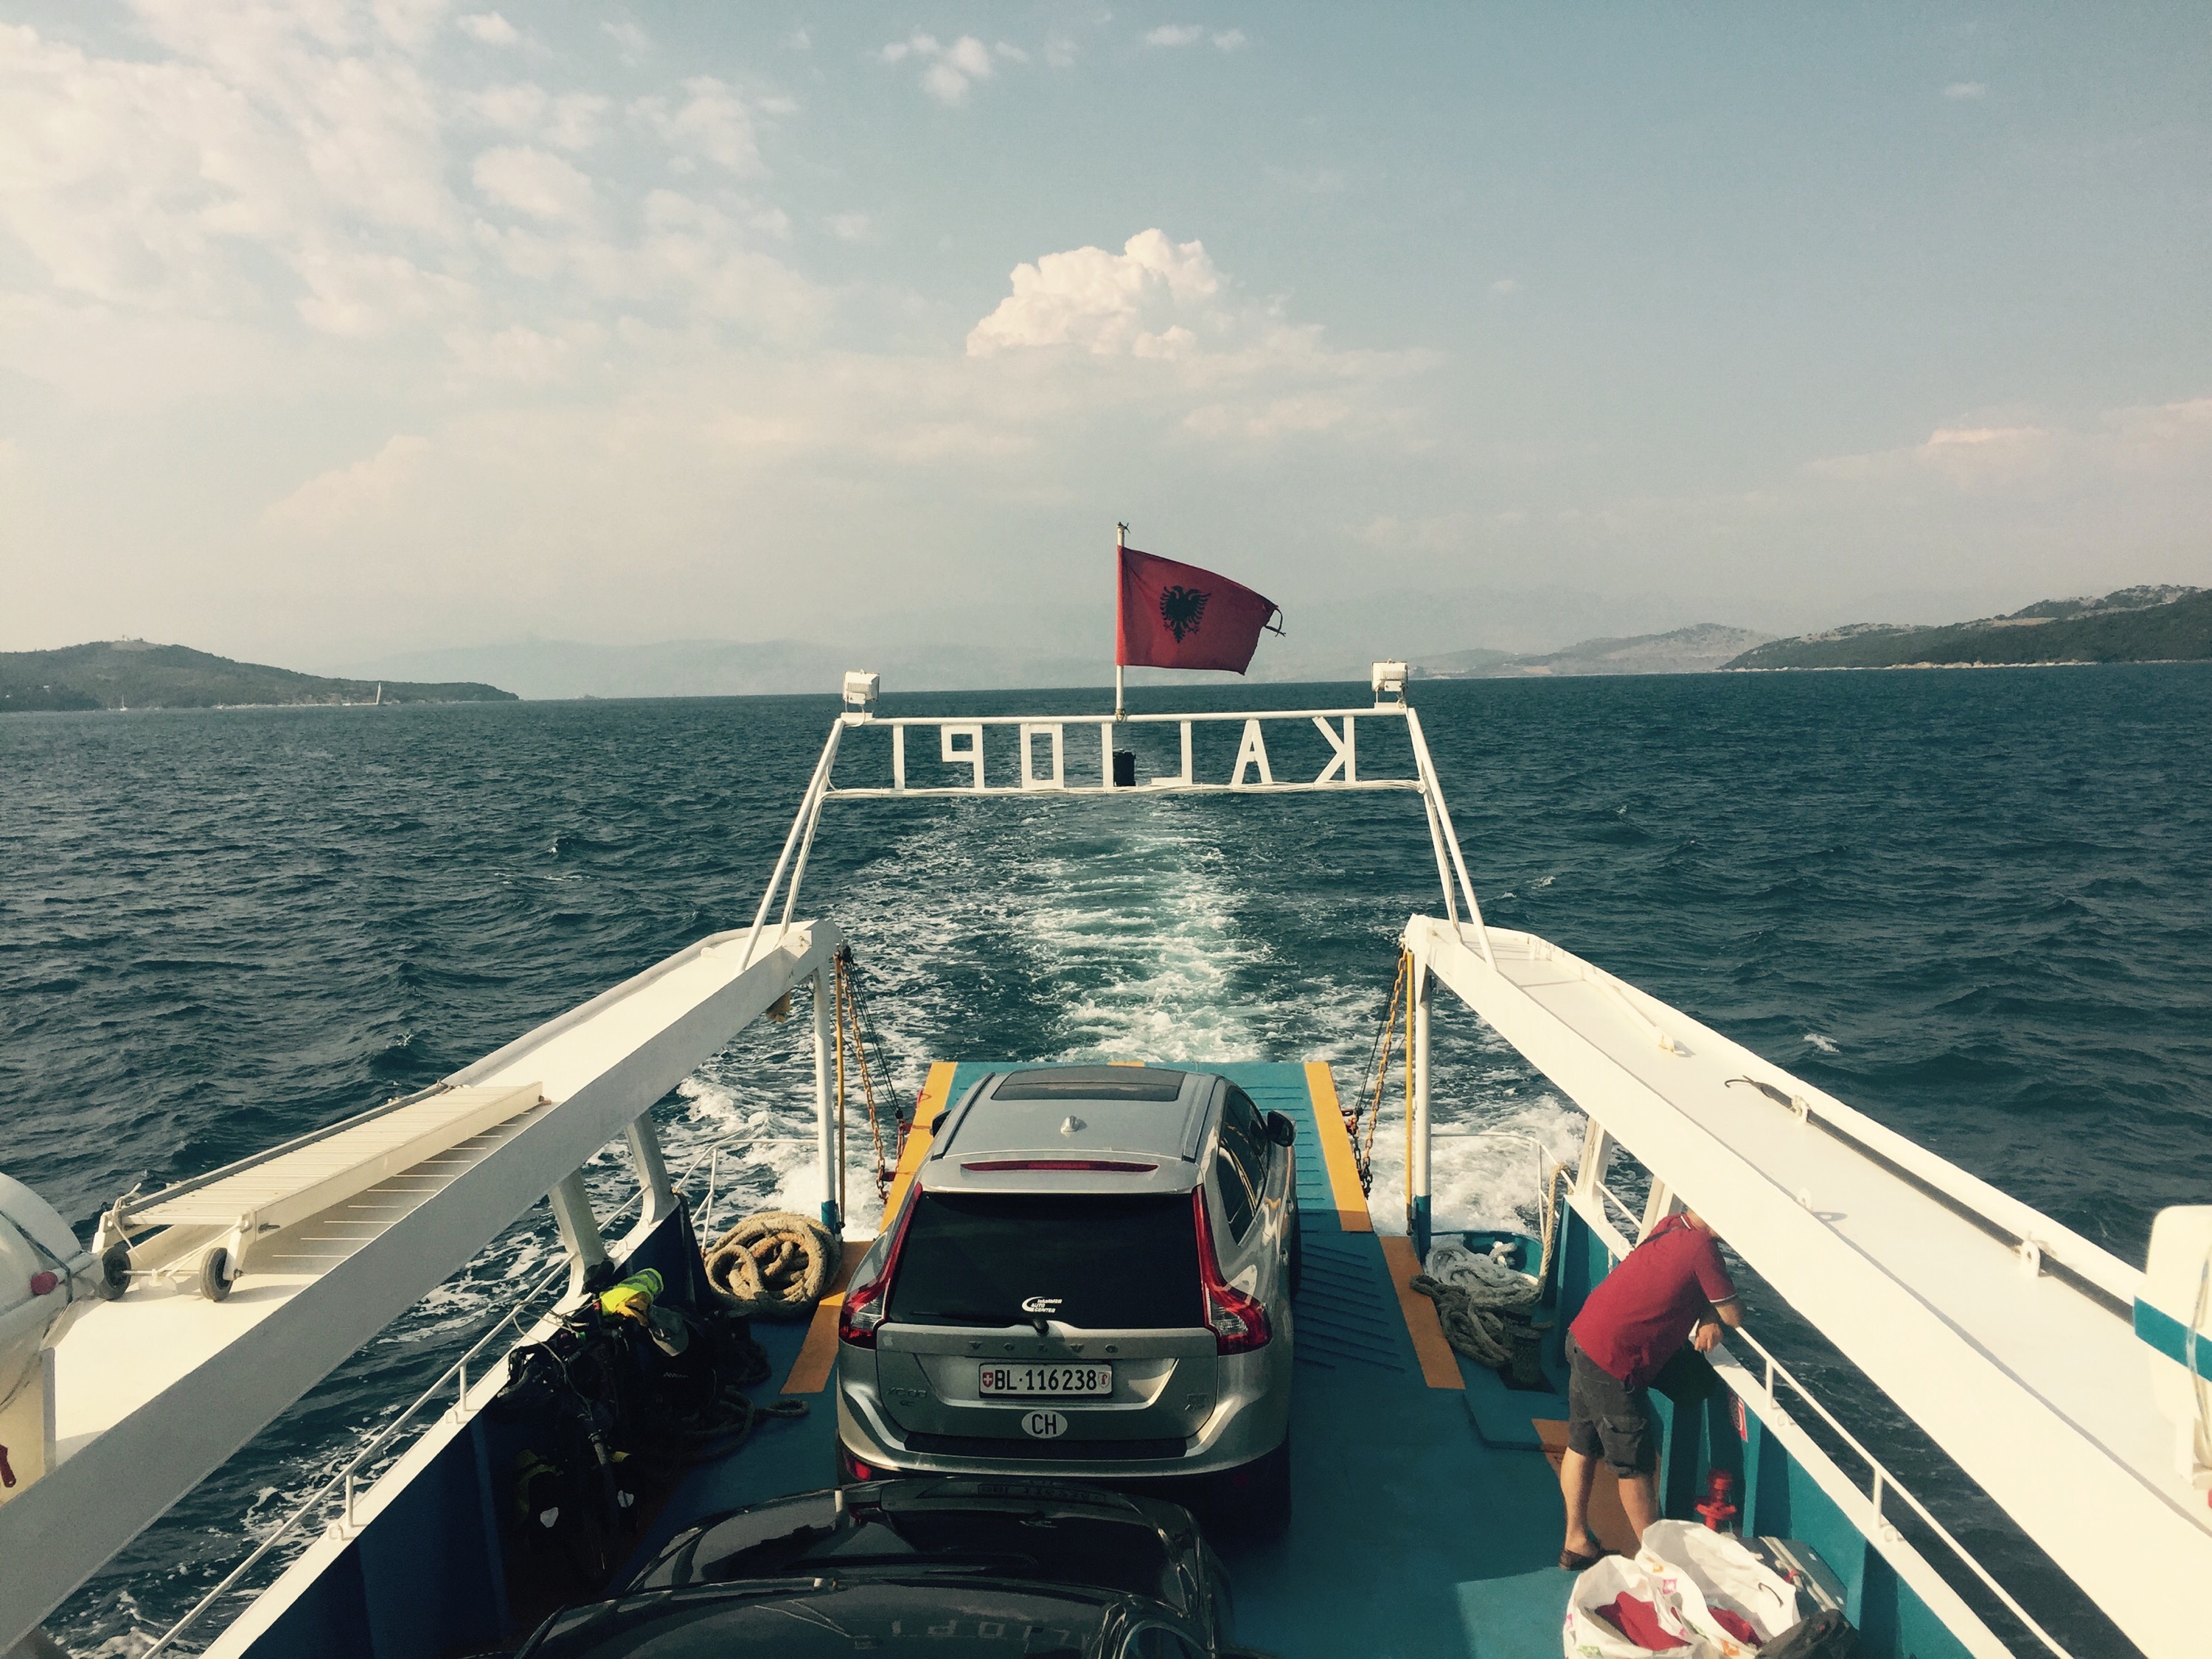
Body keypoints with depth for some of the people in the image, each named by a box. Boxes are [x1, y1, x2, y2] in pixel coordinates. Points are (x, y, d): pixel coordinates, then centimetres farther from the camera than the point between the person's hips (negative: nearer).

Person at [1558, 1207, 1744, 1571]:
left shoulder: (1671, 1226, 5)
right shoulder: (1701, 1247, -20)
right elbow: (1734, 1315, -11)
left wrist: (1708, 1316, 1)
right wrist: (1716, 1314, 10)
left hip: (1583, 1336, 9)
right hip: (1612, 1363, -9)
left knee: (1582, 1447, 20)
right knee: (1635, 1466, 8)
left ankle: (1576, 1543, 33)